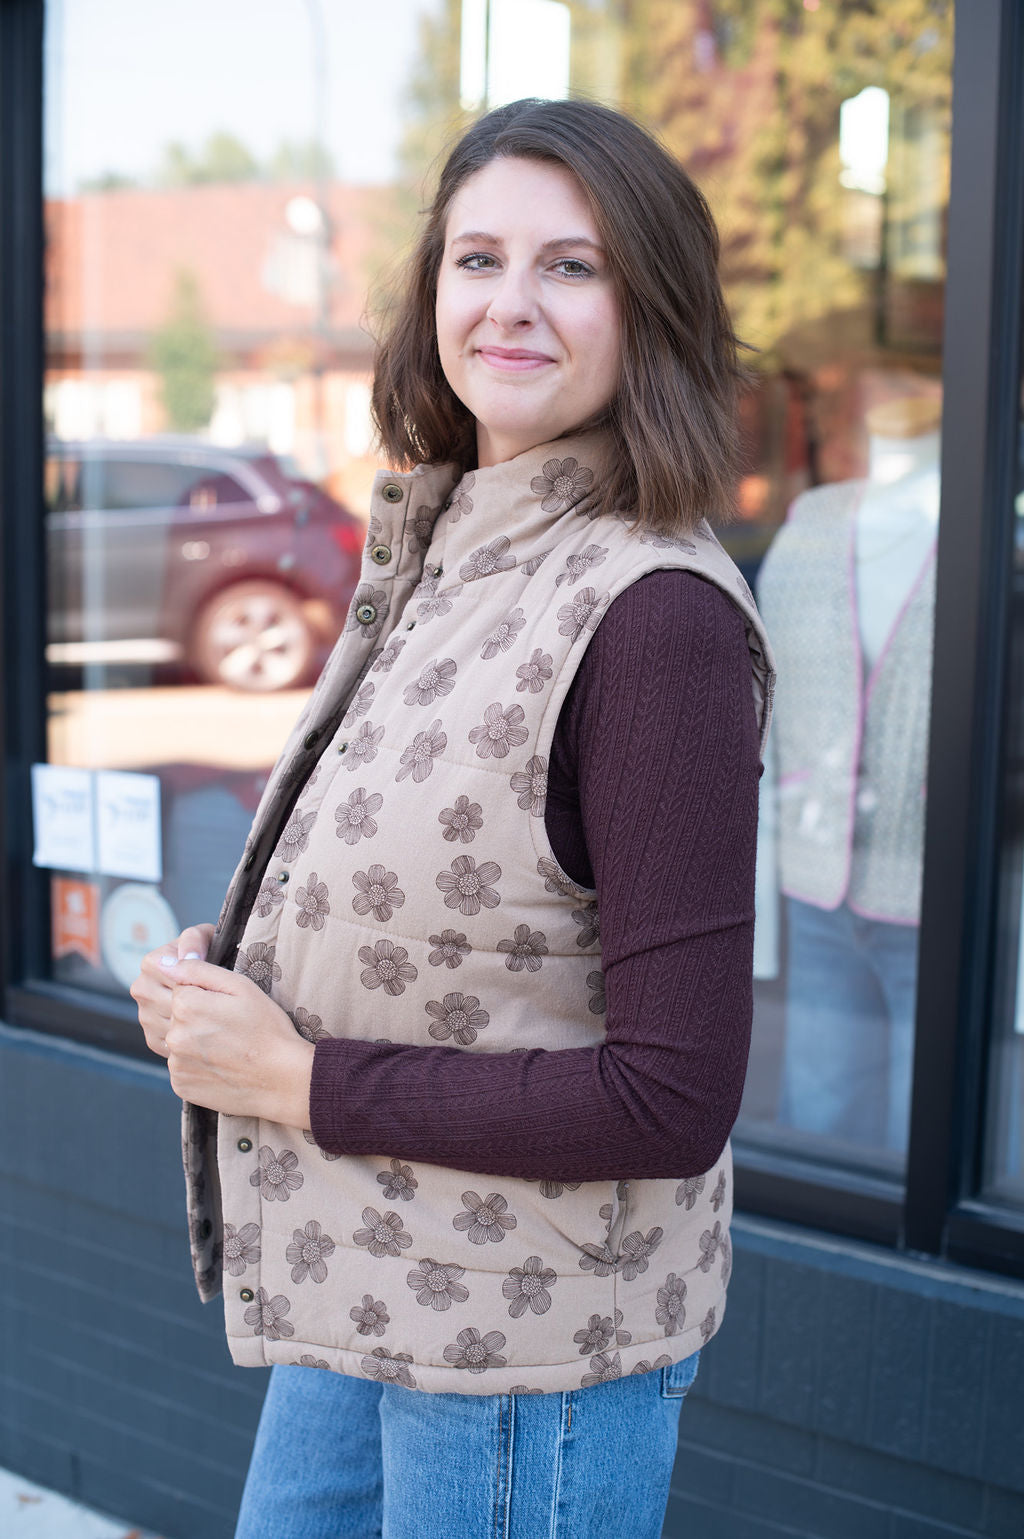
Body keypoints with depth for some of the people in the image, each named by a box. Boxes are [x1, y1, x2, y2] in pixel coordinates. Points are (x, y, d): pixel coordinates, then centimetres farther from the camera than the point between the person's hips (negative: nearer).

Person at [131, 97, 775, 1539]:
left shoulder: (656, 616, -22)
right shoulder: (434, 550, 5)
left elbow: (674, 1099, -24)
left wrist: (299, 1080, -19)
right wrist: (222, 971, -3)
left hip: (532, 1341, -8)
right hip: (364, 1294, 8)